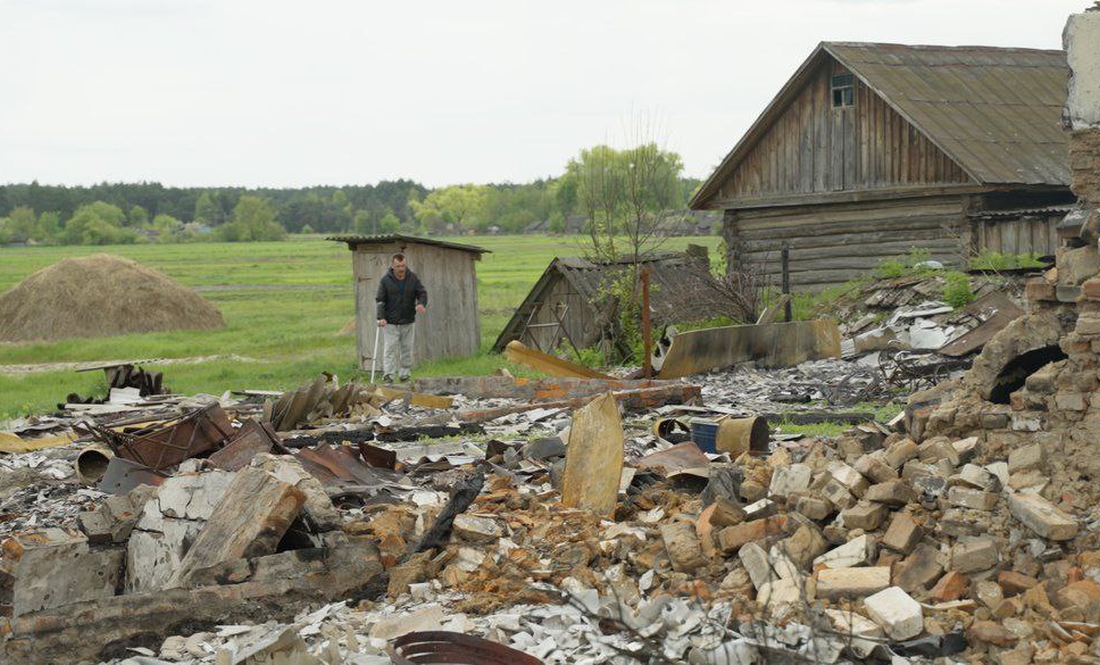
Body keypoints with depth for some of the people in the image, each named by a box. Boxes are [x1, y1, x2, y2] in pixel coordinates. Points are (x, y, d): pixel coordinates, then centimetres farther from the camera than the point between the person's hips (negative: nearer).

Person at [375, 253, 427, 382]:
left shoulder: (413, 278, 2)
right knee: (390, 347, -8)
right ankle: (388, 375, -9)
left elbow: (422, 292, 2)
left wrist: (421, 303, -21)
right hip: (390, 322, -3)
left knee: (407, 348, 7)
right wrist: (381, 317, -18)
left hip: (407, 322, 3)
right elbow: (380, 300, -5)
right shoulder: (386, 280, -5)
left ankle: (405, 374, 16)